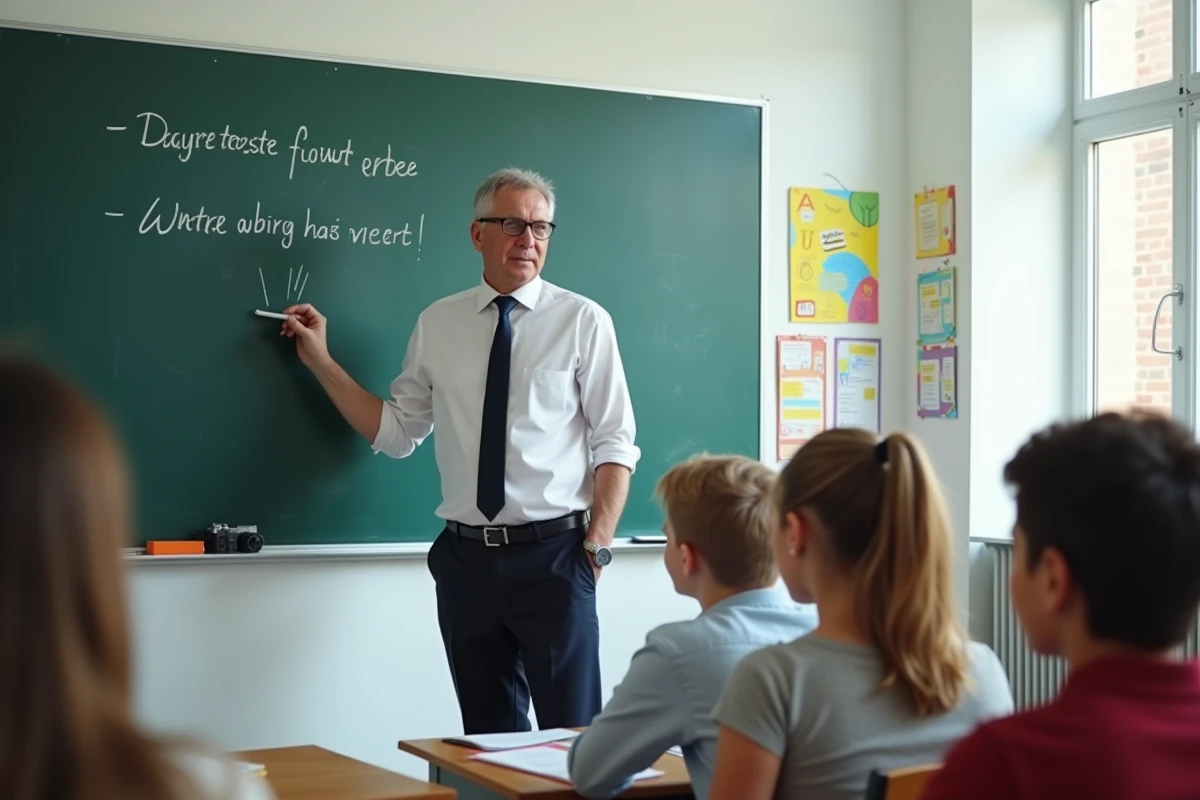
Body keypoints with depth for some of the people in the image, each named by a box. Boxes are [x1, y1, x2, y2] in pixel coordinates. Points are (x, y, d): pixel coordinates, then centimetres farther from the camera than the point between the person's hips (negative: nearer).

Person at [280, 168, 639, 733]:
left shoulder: (583, 322, -2)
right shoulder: (436, 324, 8)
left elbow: (614, 447, -3)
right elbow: (396, 434, 11)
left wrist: (597, 547, -11)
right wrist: (320, 361, 8)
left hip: (552, 555, -3)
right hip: (465, 558, 4)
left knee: (571, 738, 1)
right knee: (487, 741, 13)